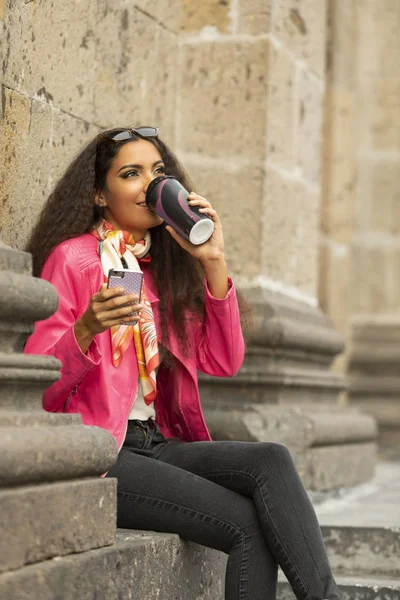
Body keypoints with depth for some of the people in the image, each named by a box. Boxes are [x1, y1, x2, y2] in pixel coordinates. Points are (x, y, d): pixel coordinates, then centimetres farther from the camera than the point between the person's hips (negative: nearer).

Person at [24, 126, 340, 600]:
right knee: (249, 525, -23)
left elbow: (224, 363, 7)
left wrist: (213, 263, -1)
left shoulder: (162, 268, 17)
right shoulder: (73, 258, -2)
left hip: (156, 445, 6)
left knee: (270, 461, -23)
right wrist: (85, 330, -28)